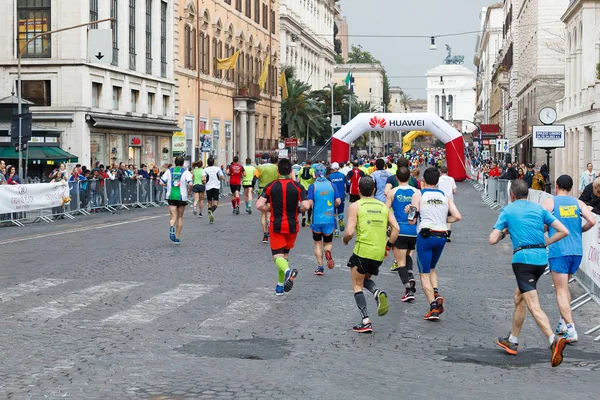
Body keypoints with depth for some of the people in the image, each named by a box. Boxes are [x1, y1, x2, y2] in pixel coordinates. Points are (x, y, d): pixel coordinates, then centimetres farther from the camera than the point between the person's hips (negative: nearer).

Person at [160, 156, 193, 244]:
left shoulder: (169, 171, 5)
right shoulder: (186, 172, -2)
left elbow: (161, 182, 1)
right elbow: (190, 184, -15)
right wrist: (189, 191, 4)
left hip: (171, 196, 1)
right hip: (182, 197, -1)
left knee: (173, 217, 0)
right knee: (180, 217, 13)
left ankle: (171, 227, -34)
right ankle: (177, 238, 14)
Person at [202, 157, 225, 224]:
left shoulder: (205, 170, 0)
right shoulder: (217, 169, 3)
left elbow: (203, 179, -12)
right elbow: (223, 178, 0)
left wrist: (204, 183, 9)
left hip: (208, 187, 1)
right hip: (216, 187, -1)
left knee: (209, 203, 12)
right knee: (215, 203, -4)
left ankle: (211, 219, 12)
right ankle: (212, 211, -35)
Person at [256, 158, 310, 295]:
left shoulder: (270, 186, -4)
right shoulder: (298, 187, -4)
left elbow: (259, 205, -12)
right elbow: (306, 206, -14)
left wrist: (269, 210, 8)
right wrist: (297, 210, 7)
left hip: (276, 226, -2)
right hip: (292, 226, 2)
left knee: (277, 256, -2)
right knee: (285, 254, 18)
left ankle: (287, 270, -35)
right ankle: (280, 286, 21)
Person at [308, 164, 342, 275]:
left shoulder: (313, 186, -6)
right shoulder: (332, 185, 1)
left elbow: (310, 203, -12)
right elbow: (338, 201, -3)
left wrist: (309, 206, 11)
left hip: (316, 219, -1)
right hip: (330, 219, 1)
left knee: (318, 243, 13)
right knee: (328, 242, 15)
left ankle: (320, 267, 10)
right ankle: (328, 251, -20)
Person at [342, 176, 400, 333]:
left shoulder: (355, 206, -2)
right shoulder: (383, 206, 12)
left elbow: (349, 232, -9)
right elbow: (396, 228, 4)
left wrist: (345, 240, 12)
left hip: (363, 250, -5)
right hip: (379, 253, 5)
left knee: (357, 286, 8)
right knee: (365, 279, 27)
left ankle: (365, 321, -4)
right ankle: (378, 293, -5)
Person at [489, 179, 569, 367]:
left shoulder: (507, 210, 4)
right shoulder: (539, 209, 12)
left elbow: (492, 240, 0)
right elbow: (563, 231, 7)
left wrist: (503, 232, 19)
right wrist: (545, 243, 15)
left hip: (522, 259, -6)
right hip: (542, 258, 6)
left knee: (534, 306, -12)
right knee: (519, 297, 24)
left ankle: (554, 339, -34)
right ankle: (512, 341, 33)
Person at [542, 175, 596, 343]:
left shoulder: (549, 202, -1)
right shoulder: (578, 203, 8)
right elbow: (592, 221, -4)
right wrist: (579, 230, 14)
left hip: (558, 251, -4)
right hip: (576, 251, 4)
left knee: (561, 291, -3)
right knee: (564, 287, 23)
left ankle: (571, 330, -12)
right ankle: (563, 323, 22)